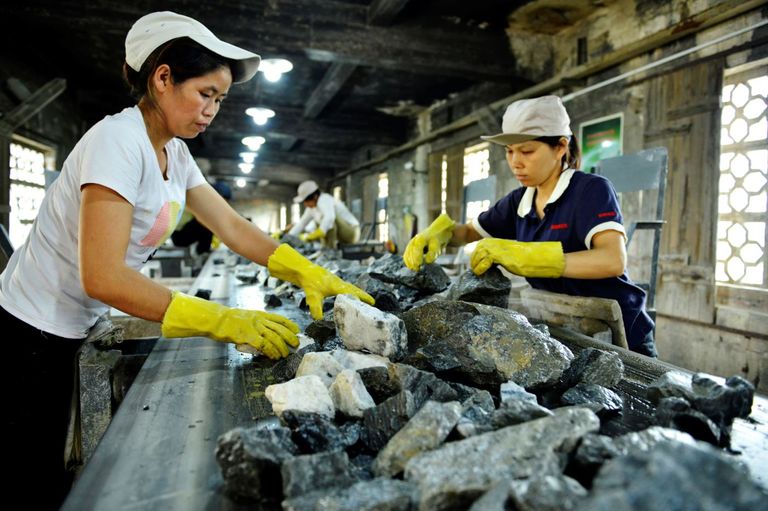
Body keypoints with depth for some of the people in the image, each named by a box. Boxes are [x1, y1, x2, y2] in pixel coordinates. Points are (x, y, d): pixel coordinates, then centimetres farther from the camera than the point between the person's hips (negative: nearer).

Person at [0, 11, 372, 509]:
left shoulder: (174, 153, 2)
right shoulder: (118, 141, -24)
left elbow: (233, 228, 0)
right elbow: (103, 276, -31)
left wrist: (311, 274, -13)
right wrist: (227, 322, -34)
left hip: (67, 335, 8)